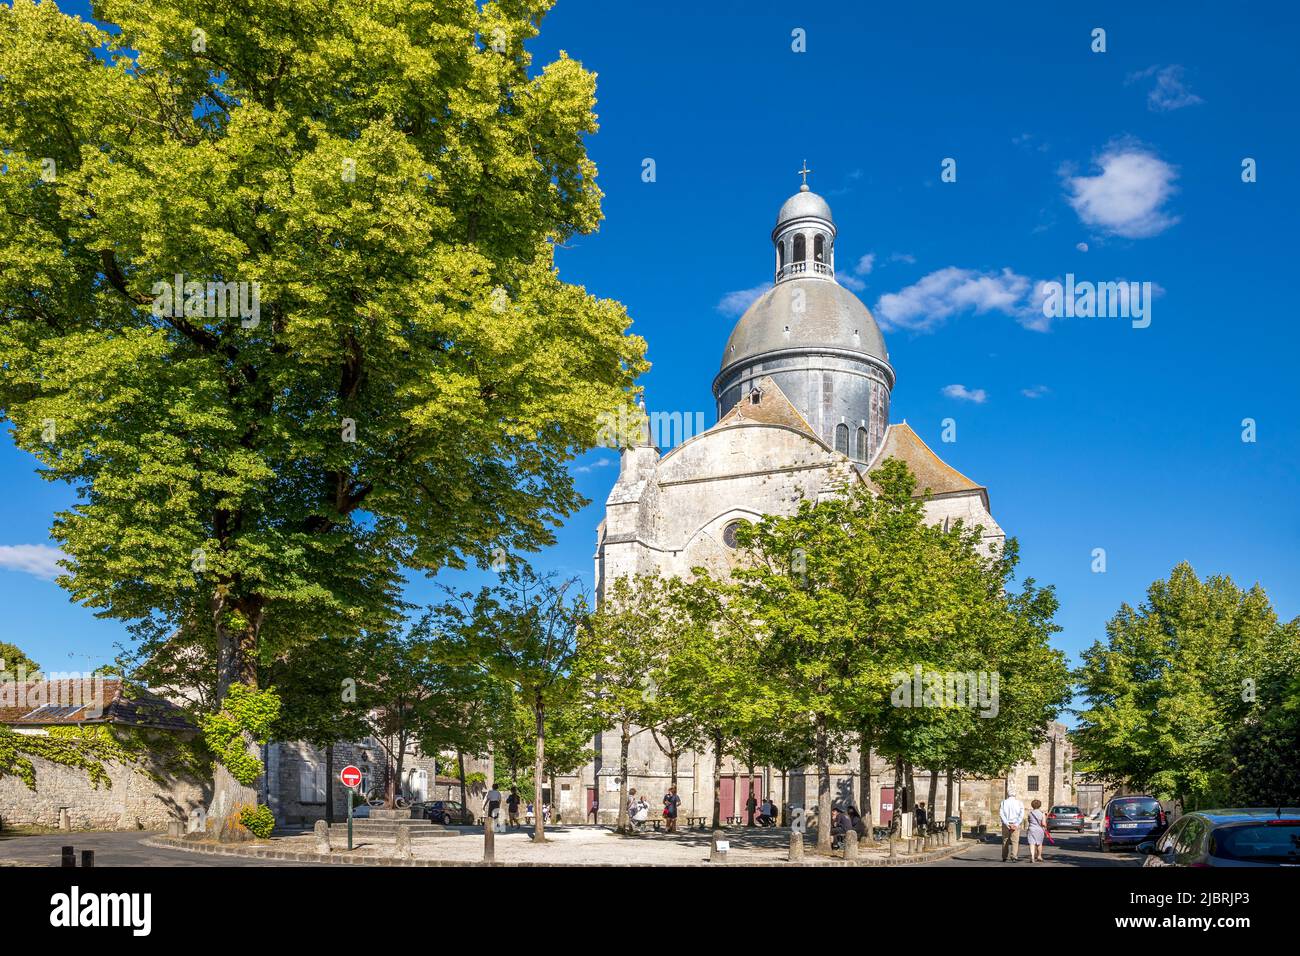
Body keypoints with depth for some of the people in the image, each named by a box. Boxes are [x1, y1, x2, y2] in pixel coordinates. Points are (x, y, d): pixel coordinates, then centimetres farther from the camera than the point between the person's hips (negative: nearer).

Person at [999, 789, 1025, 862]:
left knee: (1005, 841, 11)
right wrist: (1016, 824, -10)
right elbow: (1021, 814, -6)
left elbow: (1001, 814, -6)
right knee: (1015, 841, -2)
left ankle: (1004, 858, 15)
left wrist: (1007, 823, -10)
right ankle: (1014, 857, -15)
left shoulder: (1003, 802, 5)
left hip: (1006, 824, 1)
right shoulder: (1019, 803, 4)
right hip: (1015, 824, -1)